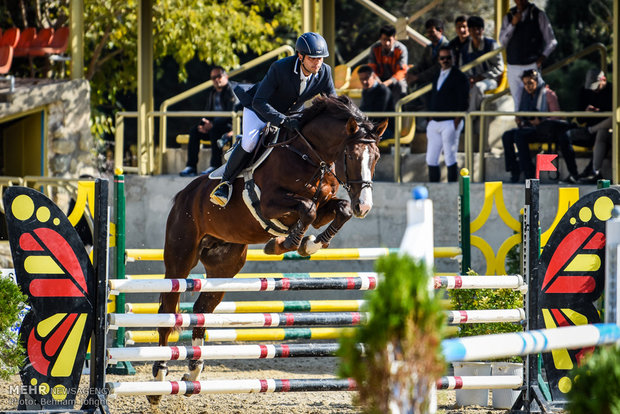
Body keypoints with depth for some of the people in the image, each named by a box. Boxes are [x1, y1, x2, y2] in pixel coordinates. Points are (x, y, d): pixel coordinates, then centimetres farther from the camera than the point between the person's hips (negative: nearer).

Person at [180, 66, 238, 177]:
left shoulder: (231, 91, -8)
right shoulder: (211, 93, 17)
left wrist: (213, 124, -26)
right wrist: (203, 125, -5)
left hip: (230, 126, -7)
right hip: (213, 125, 7)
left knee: (214, 130, -37)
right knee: (194, 130, -16)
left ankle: (215, 166, -33)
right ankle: (191, 167, -22)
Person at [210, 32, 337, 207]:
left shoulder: (325, 72, -21)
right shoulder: (280, 68, -35)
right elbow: (258, 102, -36)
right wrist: (283, 121, -49)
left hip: (290, 113, 6)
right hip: (259, 108, -6)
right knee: (250, 140, -28)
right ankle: (225, 182, -10)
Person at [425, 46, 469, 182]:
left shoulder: (459, 77, -5)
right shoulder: (436, 77, 18)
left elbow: (463, 104, -9)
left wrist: (456, 123, -15)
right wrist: (430, 120, 14)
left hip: (450, 123, -7)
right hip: (435, 123, 7)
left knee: (450, 158, -7)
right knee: (431, 159, 4)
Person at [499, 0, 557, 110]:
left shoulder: (539, 15, 3)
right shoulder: (508, 17, 11)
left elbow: (551, 41, 5)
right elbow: (502, 41, 2)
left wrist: (542, 57, -11)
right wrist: (513, 24, -10)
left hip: (532, 66, -3)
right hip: (513, 67, 3)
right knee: (518, 103, 3)